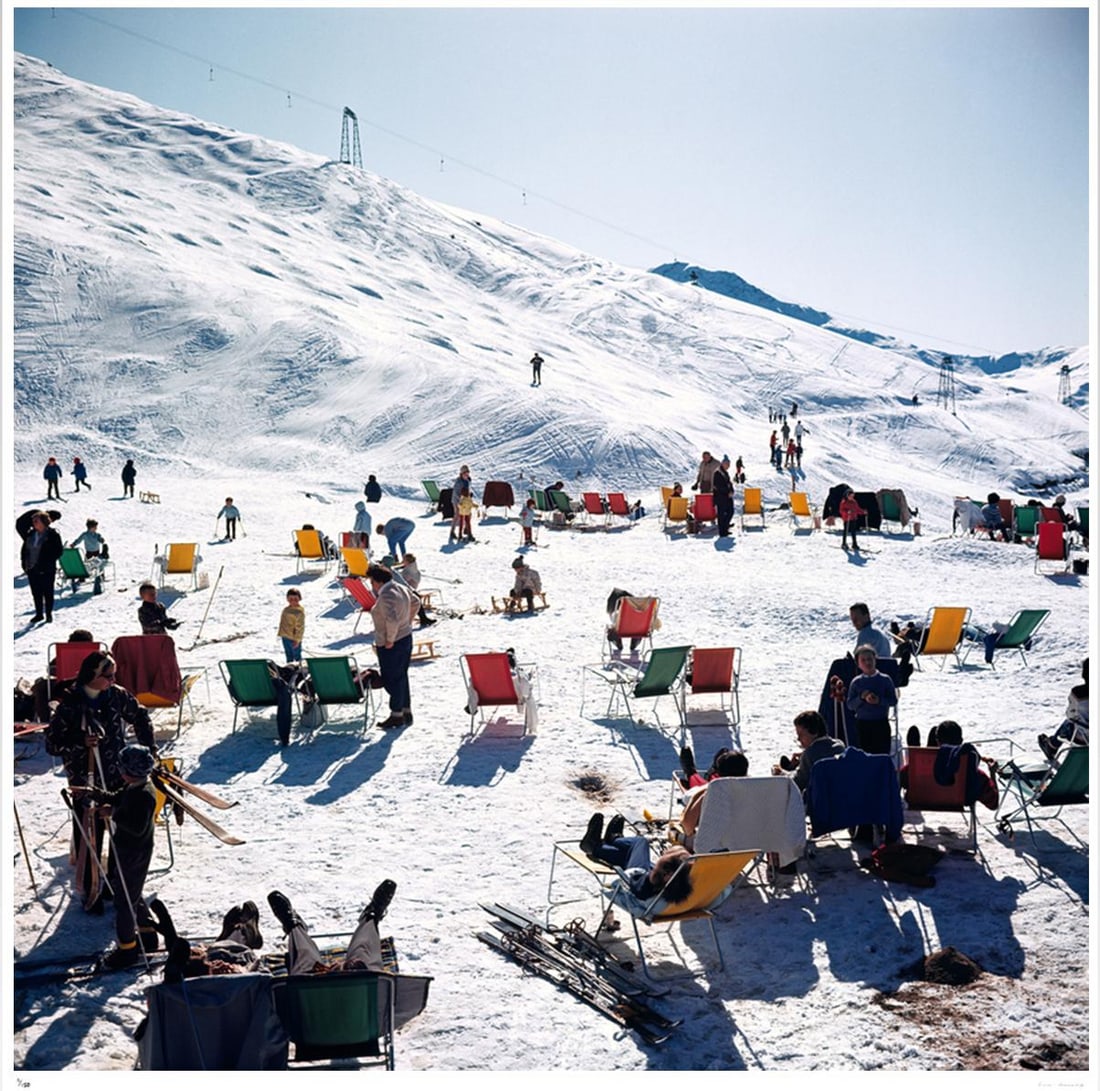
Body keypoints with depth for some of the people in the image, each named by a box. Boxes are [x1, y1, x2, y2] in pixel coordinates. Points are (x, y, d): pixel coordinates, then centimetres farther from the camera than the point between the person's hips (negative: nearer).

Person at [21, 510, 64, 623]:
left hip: (47, 570, -5)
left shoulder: (52, 535, -8)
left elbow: (58, 551, -9)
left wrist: (48, 562, -15)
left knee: (48, 592, 4)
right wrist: (24, 563, 5)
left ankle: (49, 613, 15)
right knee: (36, 593, 11)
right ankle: (39, 614, 21)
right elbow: (24, 549, 16)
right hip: (32, 569, 5)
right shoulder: (30, 535, 9)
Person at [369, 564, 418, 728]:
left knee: (391, 679, 1)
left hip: (390, 645, -9)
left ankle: (396, 715, 8)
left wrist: (390, 639, -22)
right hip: (406, 638, 9)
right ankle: (406, 712, 26)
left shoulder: (386, 596, -24)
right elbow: (416, 603, 21)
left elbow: (392, 620, -35)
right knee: (402, 676, 18)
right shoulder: (402, 589, 5)